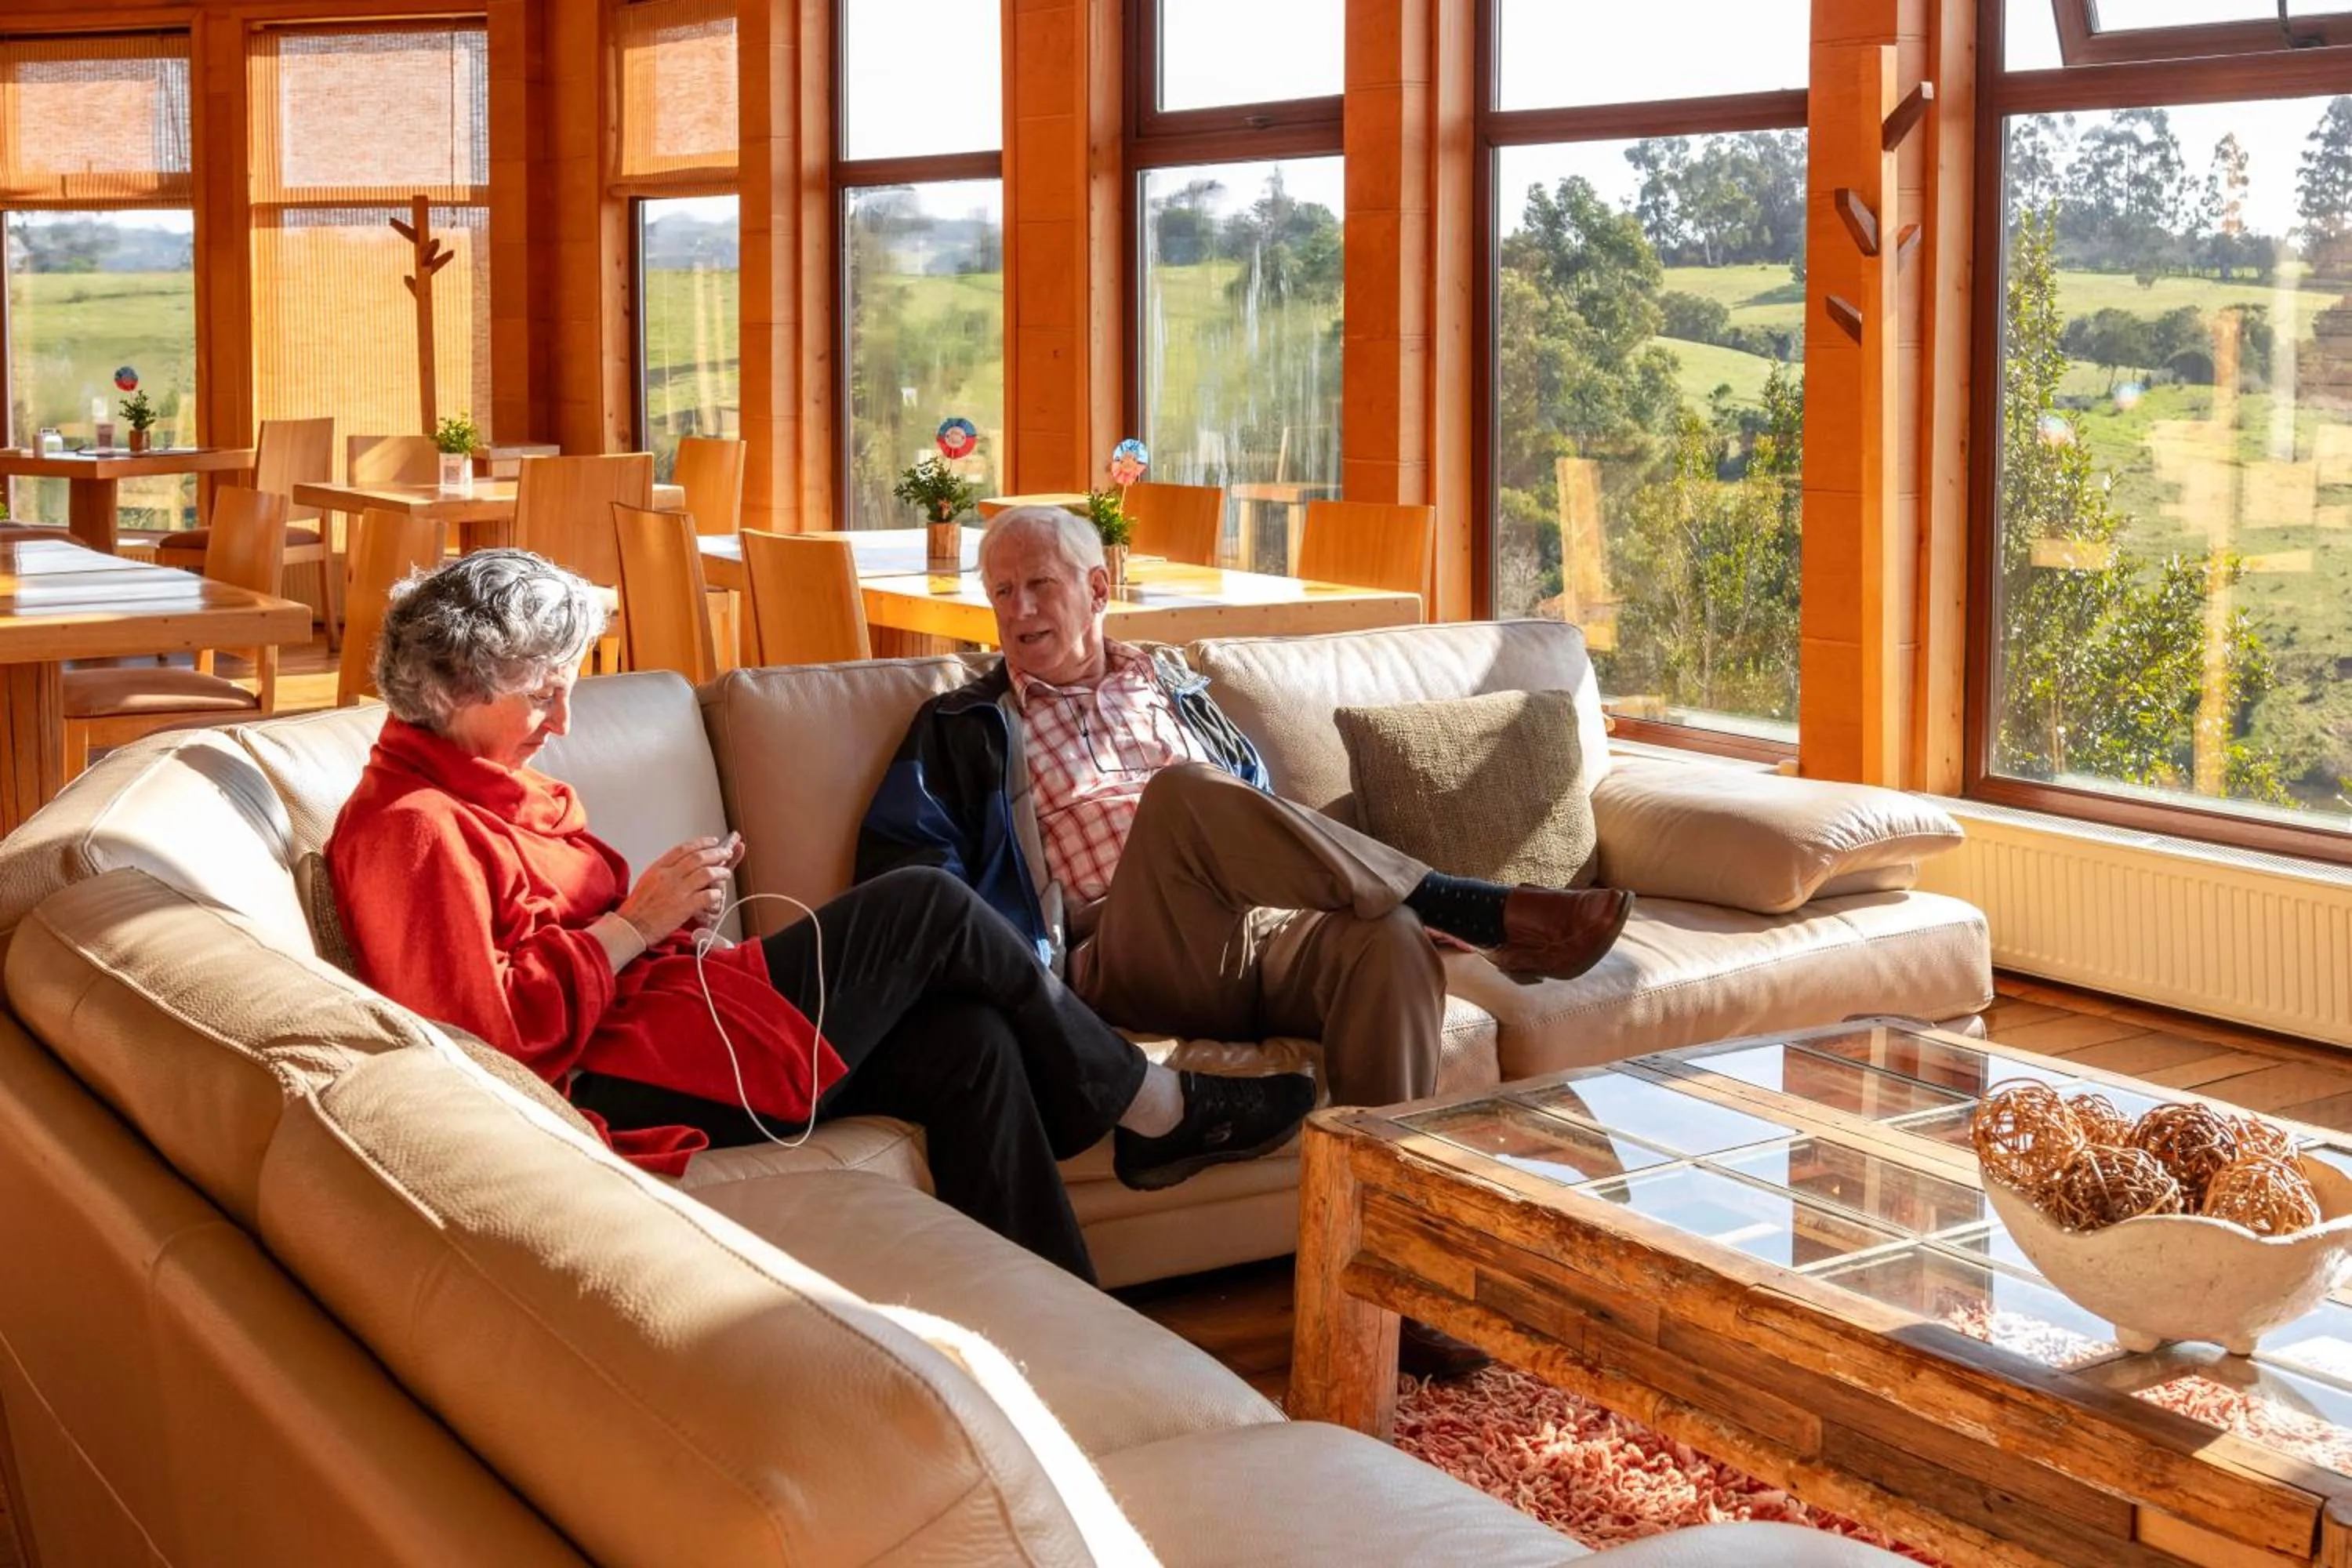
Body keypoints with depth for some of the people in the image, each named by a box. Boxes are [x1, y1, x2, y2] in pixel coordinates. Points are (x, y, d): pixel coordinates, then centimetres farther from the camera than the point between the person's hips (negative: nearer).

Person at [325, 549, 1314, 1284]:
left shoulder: (492, 785, 21)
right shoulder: (409, 826, -12)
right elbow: (494, 1024, -22)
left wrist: (672, 907, 5)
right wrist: (638, 923, -15)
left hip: (665, 1008, 11)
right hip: (627, 1077, -11)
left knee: (969, 1041, -6)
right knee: (928, 906, -10)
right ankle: (1156, 1111, 7)